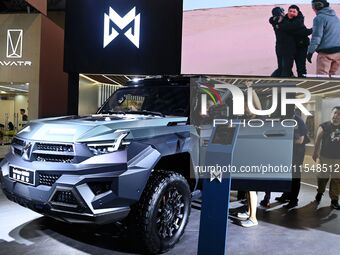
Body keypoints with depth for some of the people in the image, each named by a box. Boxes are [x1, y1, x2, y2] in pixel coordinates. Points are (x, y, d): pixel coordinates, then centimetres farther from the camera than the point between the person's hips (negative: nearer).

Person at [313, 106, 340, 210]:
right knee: (323, 177, 9)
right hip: (325, 157, -2)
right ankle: (320, 192, 33)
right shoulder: (324, 126, -2)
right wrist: (315, 153, -7)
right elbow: (317, 141, -3)